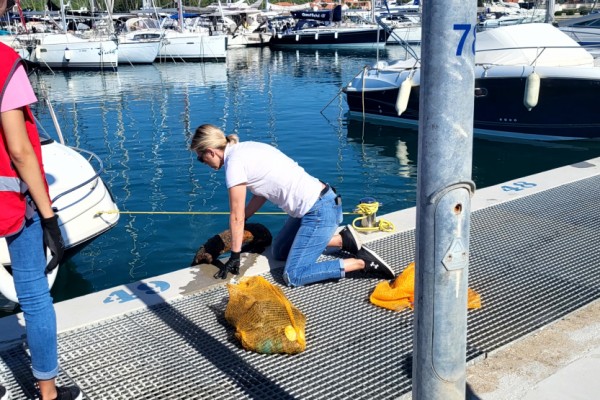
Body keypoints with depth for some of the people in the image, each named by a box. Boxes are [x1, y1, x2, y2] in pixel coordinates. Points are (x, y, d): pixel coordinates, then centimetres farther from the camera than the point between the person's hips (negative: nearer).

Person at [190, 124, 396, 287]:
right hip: (314, 204, 10)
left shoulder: (234, 162, -14)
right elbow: (261, 194, 18)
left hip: (320, 211, -10)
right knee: (279, 251, 21)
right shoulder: (245, 148, 12)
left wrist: (235, 255, 1)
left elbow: (237, 216, -9)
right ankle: (342, 239, 18)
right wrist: (233, 229, 23)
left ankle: (363, 262, -5)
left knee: (293, 276, -9)